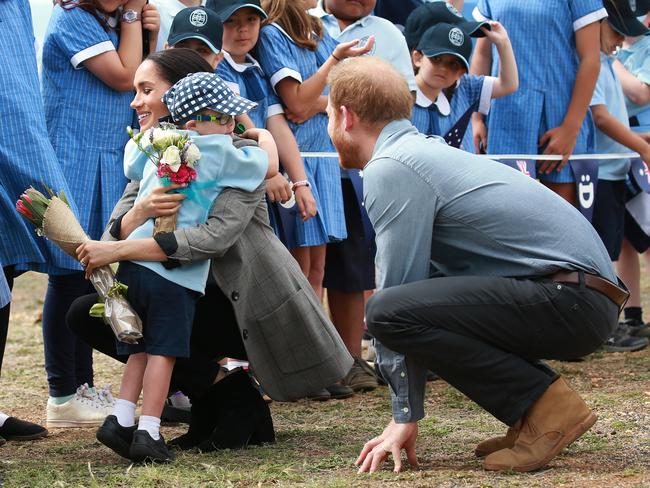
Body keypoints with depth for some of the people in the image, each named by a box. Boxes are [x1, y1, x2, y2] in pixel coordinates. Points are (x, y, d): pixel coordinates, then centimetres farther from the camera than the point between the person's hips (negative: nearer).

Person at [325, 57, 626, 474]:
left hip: (571, 300, -10)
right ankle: (535, 416, 14)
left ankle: (545, 405, -12)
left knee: (390, 312, -22)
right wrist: (405, 417, 22)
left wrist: (406, 416, -3)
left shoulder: (390, 169, -9)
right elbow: (416, 280, 23)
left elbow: (400, 286, -10)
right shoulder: (424, 150, 22)